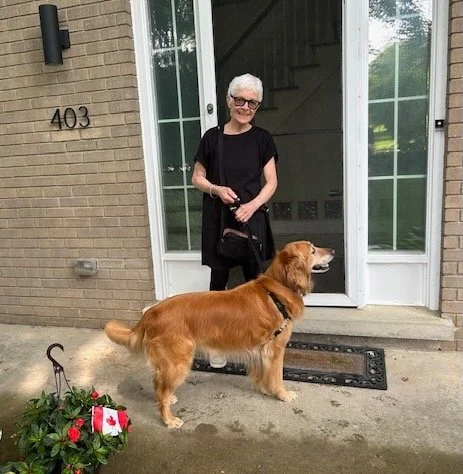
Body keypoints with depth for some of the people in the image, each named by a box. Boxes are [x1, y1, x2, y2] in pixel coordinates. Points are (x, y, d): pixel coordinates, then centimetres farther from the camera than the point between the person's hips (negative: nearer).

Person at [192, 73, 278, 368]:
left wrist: (253, 205, -16)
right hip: (218, 219, 0)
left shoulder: (263, 139, 2)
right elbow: (197, 178, 6)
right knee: (219, 278, 6)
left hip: (252, 218, 0)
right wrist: (217, 189, -14)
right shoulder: (212, 137, 2)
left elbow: (271, 182, 1)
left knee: (252, 277, 9)